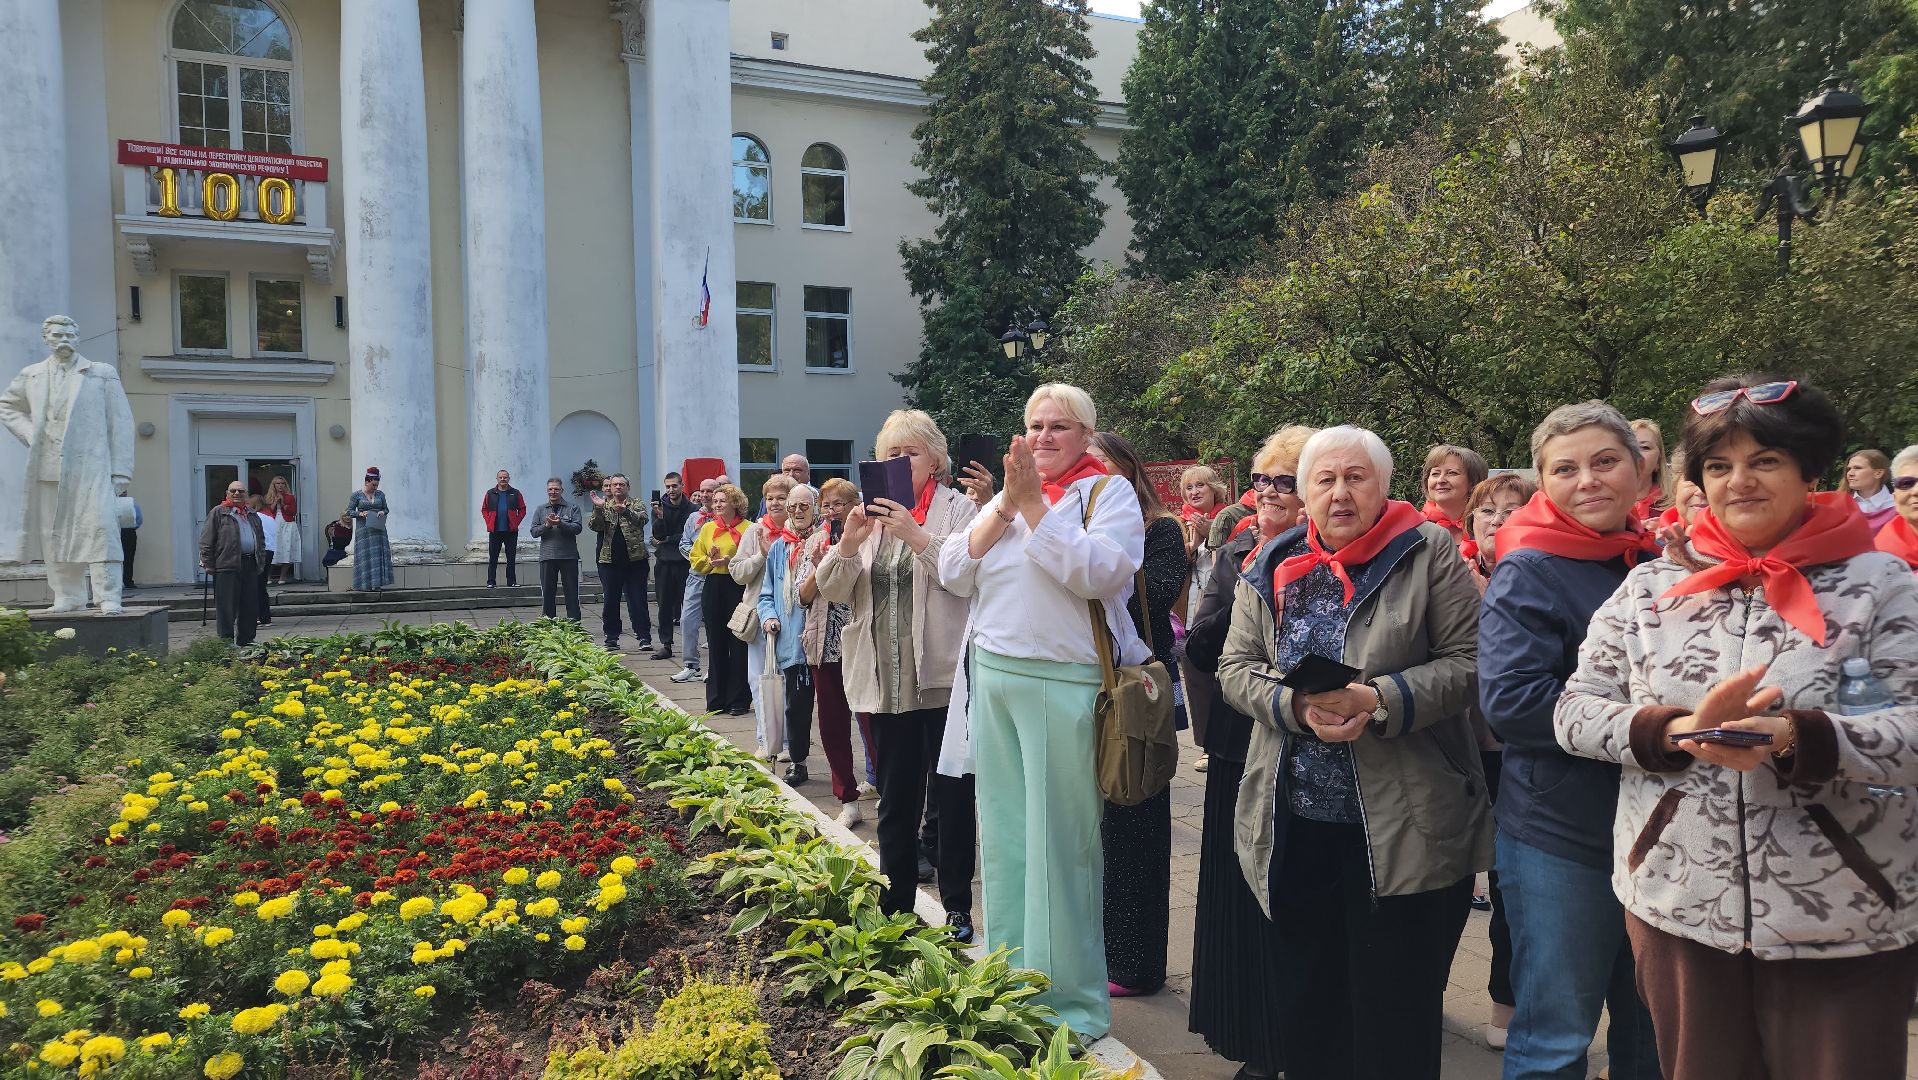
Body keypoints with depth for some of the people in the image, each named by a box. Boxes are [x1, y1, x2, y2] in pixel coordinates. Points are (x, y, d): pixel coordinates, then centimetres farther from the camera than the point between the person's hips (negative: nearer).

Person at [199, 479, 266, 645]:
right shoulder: (218, 513, 1)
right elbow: (206, 541, -3)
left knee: (250, 607, 8)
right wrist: (209, 565, -9)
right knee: (226, 607, -4)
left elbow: (261, 539, 25)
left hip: (250, 566, 6)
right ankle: (226, 641, 1)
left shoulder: (252, 515, 18)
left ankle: (246, 640, 17)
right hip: (227, 566, -6)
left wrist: (260, 561, 15)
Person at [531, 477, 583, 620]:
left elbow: (578, 527, -8)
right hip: (547, 556, 2)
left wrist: (560, 523, -20)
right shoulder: (541, 510, 13)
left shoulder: (572, 508, 5)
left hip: (568, 556, -2)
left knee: (572, 592, 1)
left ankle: (574, 623, 6)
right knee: (548, 593, 6)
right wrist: (547, 525, -12)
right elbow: (534, 532, 6)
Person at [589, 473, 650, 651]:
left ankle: (644, 637, 2)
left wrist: (625, 511, -38)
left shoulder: (636, 505, 4)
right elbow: (595, 527, -4)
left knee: (637, 600, -1)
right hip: (610, 561, 2)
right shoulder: (604, 506, 10)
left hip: (635, 560, -2)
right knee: (610, 601, 6)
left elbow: (642, 519, -18)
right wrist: (598, 509, -22)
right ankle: (611, 639, 15)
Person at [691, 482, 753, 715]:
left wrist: (732, 561, -19)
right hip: (713, 588, 5)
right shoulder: (708, 528, 13)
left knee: (738, 644, -1)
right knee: (716, 643, 8)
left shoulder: (747, 528, -3)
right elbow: (695, 558, 13)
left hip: (738, 588, -5)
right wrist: (710, 561, -6)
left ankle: (738, 700, 7)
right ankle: (717, 699, 16)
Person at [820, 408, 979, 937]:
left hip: (942, 676, -4)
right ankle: (896, 905, 26)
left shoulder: (958, 507, -1)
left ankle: (957, 907, 19)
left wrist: (915, 535, -25)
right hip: (886, 681, 4)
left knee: (951, 798, 6)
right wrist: (848, 542, -12)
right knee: (895, 800, 14)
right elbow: (832, 589, 6)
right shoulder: (871, 513, 12)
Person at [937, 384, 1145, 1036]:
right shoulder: (1005, 496, 16)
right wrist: (1004, 507, -6)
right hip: (993, 680, 6)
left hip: (1065, 684, -6)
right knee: (1003, 833, 12)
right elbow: (955, 575, 5)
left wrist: (1034, 506, -17)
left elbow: (1098, 573, -19)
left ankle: (1070, 997, 13)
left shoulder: (1110, 493, -1)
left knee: (1059, 841, -1)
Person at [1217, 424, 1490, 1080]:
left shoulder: (1429, 554, -2)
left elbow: (1467, 661, -7)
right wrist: (1296, 706, -14)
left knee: (1396, 1008, 7)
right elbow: (1235, 668, 5)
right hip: (1296, 824, 4)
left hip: (1402, 823, -3)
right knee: (1307, 1000, 16)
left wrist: (1381, 701, -21)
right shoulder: (1272, 567, 8)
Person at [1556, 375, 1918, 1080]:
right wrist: (1679, 730, -16)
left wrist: (1799, 739, -28)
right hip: (1677, 910, 2)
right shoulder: (1651, 586, 3)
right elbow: (1575, 713, 1)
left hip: (1844, 926, -2)